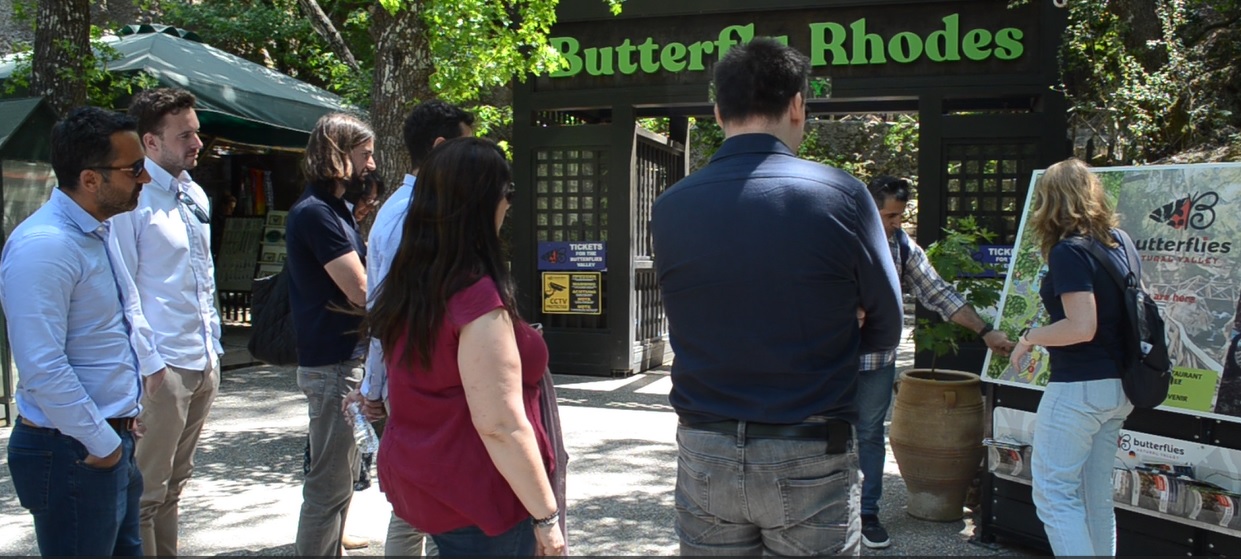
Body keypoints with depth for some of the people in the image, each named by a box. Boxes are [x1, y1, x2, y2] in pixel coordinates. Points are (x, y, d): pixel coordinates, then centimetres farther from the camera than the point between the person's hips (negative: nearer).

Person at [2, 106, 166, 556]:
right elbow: (42, 368, -26)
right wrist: (103, 444, -18)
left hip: (114, 443, 9)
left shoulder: (97, 231, 9)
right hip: (74, 455, -9)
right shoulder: (44, 247, -22)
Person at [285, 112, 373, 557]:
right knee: (330, 483, -2)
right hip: (332, 365, -10)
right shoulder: (316, 213, -17)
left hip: (345, 358, 10)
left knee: (340, 476, 20)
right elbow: (363, 291, -21)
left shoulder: (331, 209, 15)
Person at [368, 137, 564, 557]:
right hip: (475, 500, -8)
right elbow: (500, 426, -23)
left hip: (414, 482, 8)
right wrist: (546, 516, -17)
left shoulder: (408, 285, 2)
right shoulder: (478, 297, -23)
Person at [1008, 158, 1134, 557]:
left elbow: (1082, 327, -23)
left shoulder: (1069, 251, -15)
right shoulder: (1116, 244, 8)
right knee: (1096, 497, 16)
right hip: (1116, 387, 9)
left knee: (1055, 494, -2)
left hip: (1079, 386, -9)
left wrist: (1030, 337, -9)